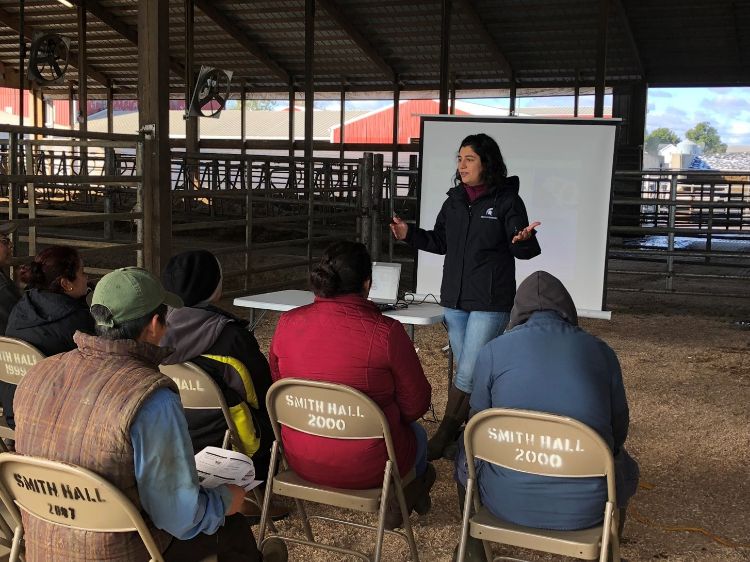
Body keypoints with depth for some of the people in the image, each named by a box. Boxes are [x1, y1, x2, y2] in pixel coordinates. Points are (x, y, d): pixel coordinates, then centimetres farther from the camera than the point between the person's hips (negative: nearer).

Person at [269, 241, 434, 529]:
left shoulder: (288, 323, -10)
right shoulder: (386, 332, -22)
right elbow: (415, 405, -12)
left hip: (302, 461, 4)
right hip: (367, 469, -4)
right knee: (417, 433, 31)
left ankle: (396, 502, 49)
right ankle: (401, 497, 51)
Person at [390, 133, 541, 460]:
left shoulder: (507, 201, -9)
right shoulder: (454, 200, 8)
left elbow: (524, 250, -11)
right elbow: (441, 242, 17)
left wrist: (523, 240, -33)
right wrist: (410, 235, 4)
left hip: (490, 303, -6)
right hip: (454, 299, 6)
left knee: (467, 375, -7)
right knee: (471, 374, 14)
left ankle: (442, 440, 2)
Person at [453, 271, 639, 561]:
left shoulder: (494, 350, -3)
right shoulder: (600, 350, 2)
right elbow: (618, 430, 11)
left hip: (507, 499, -1)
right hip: (585, 506, 1)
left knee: (466, 452, 33)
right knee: (624, 469, 36)